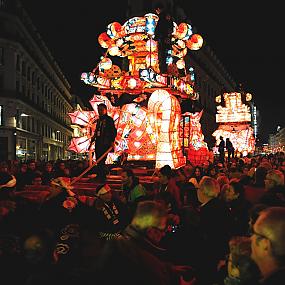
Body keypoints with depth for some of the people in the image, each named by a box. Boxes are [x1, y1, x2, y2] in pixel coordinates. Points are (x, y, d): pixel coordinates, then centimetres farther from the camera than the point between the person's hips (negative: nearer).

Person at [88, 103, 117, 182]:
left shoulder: (109, 119, -1)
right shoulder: (98, 120, 20)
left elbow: (114, 131, -8)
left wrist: (112, 141, -19)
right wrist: (92, 140, 19)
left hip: (105, 143, -7)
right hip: (98, 143, 7)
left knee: (101, 161, -13)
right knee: (98, 161, 8)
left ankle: (102, 178, -8)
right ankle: (99, 177, 17)